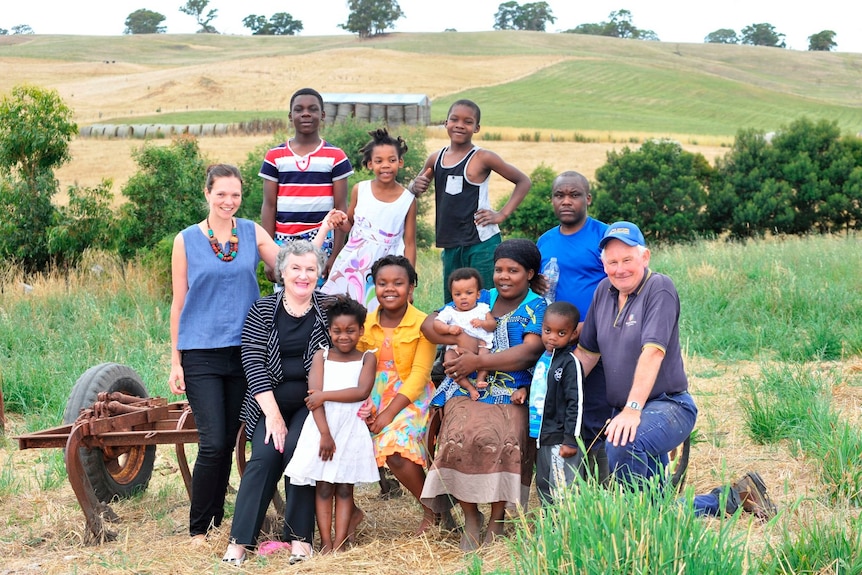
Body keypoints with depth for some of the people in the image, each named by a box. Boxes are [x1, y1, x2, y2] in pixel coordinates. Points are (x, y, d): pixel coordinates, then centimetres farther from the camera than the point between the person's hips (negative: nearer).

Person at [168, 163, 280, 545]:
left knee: (229, 442, 8)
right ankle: (198, 528, 3)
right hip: (201, 353, -3)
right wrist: (175, 362, 0)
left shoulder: (252, 233, 6)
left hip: (244, 350, 3)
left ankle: (217, 520, 22)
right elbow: (179, 303, 2)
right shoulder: (186, 241, 0)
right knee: (213, 443, -10)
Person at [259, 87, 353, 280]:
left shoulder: (335, 157, 4)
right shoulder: (275, 156, 8)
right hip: (284, 242, 1)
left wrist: (336, 256, -4)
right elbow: (269, 206, 6)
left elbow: (341, 208, 3)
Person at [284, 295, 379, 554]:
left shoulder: (367, 359, 3)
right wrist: (324, 433, -16)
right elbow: (314, 396, -7)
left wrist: (325, 395, -13)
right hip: (322, 427, 0)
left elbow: (362, 391, -13)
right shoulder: (321, 356, 3)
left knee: (344, 488, 4)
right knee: (323, 487, 1)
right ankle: (325, 544, 4)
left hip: (351, 428, 0)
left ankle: (339, 544, 3)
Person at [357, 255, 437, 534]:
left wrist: (389, 413, -16)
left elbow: (419, 375, -10)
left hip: (411, 400, -4)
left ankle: (432, 510, -4)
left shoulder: (422, 324, -5)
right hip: (374, 400, 4)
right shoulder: (365, 324, 6)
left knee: (395, 449, -27)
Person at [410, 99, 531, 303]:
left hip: (482, 243, -6)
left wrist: (502, 214, -7)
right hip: (450, 245, 6)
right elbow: (415, 188, 21)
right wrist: (416, 187, -2)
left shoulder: (483, 158, -6)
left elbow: (523, 181, -1)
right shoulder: (436, 159, 7)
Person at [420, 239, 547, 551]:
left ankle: (497, 520, -13)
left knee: (505, 442, -33)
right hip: (469, 394, 3)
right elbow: (429, 325, 10)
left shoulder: (537, 307, 7)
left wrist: (478, 361, -17)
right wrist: (464, 337, -9)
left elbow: (529, 352, -11)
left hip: (514, 398, -2)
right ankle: (470, 518, -11)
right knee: (461, 437, -29)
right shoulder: (479, 300, 16)